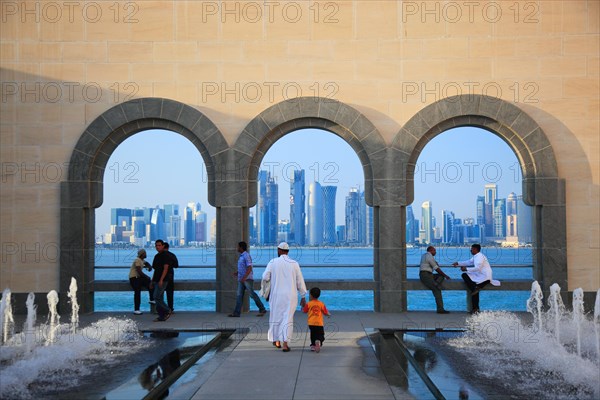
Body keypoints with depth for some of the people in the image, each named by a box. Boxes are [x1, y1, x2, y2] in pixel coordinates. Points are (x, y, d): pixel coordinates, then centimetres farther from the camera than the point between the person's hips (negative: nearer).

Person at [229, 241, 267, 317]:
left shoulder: (246, 256, -13)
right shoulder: (241, 256, 17)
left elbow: (249, 268, -20)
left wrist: (244, 277, -28)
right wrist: (237, 273, 16)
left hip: (247, 279, -9)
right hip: (241, 279, 9)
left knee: (252, 294, -6)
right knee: (239, 295, 2)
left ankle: (262, 309, 2)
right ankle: (236, 312, -1)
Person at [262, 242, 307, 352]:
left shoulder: (273, 262, -4)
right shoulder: (294, 264, -1)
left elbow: (265, 277, -6)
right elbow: (300, 281, 1)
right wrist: (303, 297, 7)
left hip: (276, 295, 0)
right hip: (290, 296, 0)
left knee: (276, 317, 17)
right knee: (287, 319, 2)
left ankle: (277, 341, 29)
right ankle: (285, 343, -10)